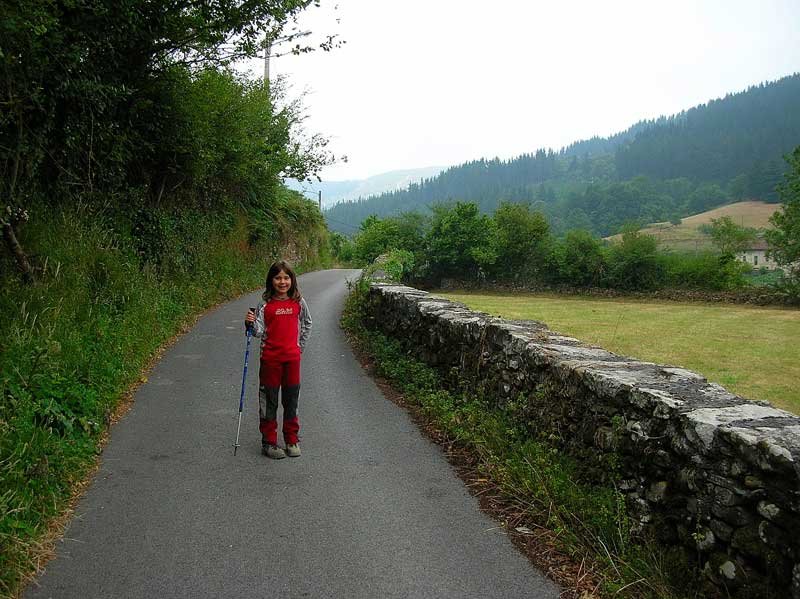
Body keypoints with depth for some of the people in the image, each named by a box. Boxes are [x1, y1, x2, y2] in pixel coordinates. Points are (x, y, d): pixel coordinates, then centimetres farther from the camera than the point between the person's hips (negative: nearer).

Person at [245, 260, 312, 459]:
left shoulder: (298, 302, 1)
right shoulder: (265, 305, -6)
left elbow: (307, 324, 15)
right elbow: (260, 332, -8)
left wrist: (300, 346, 10)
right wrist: (252, 323, -28)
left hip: (292, 357, 2)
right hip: (270, 358, -2)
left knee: (291, 400, 10)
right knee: (269, 401, 5)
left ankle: (292, 440, 23)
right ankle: (269, 442, 16)